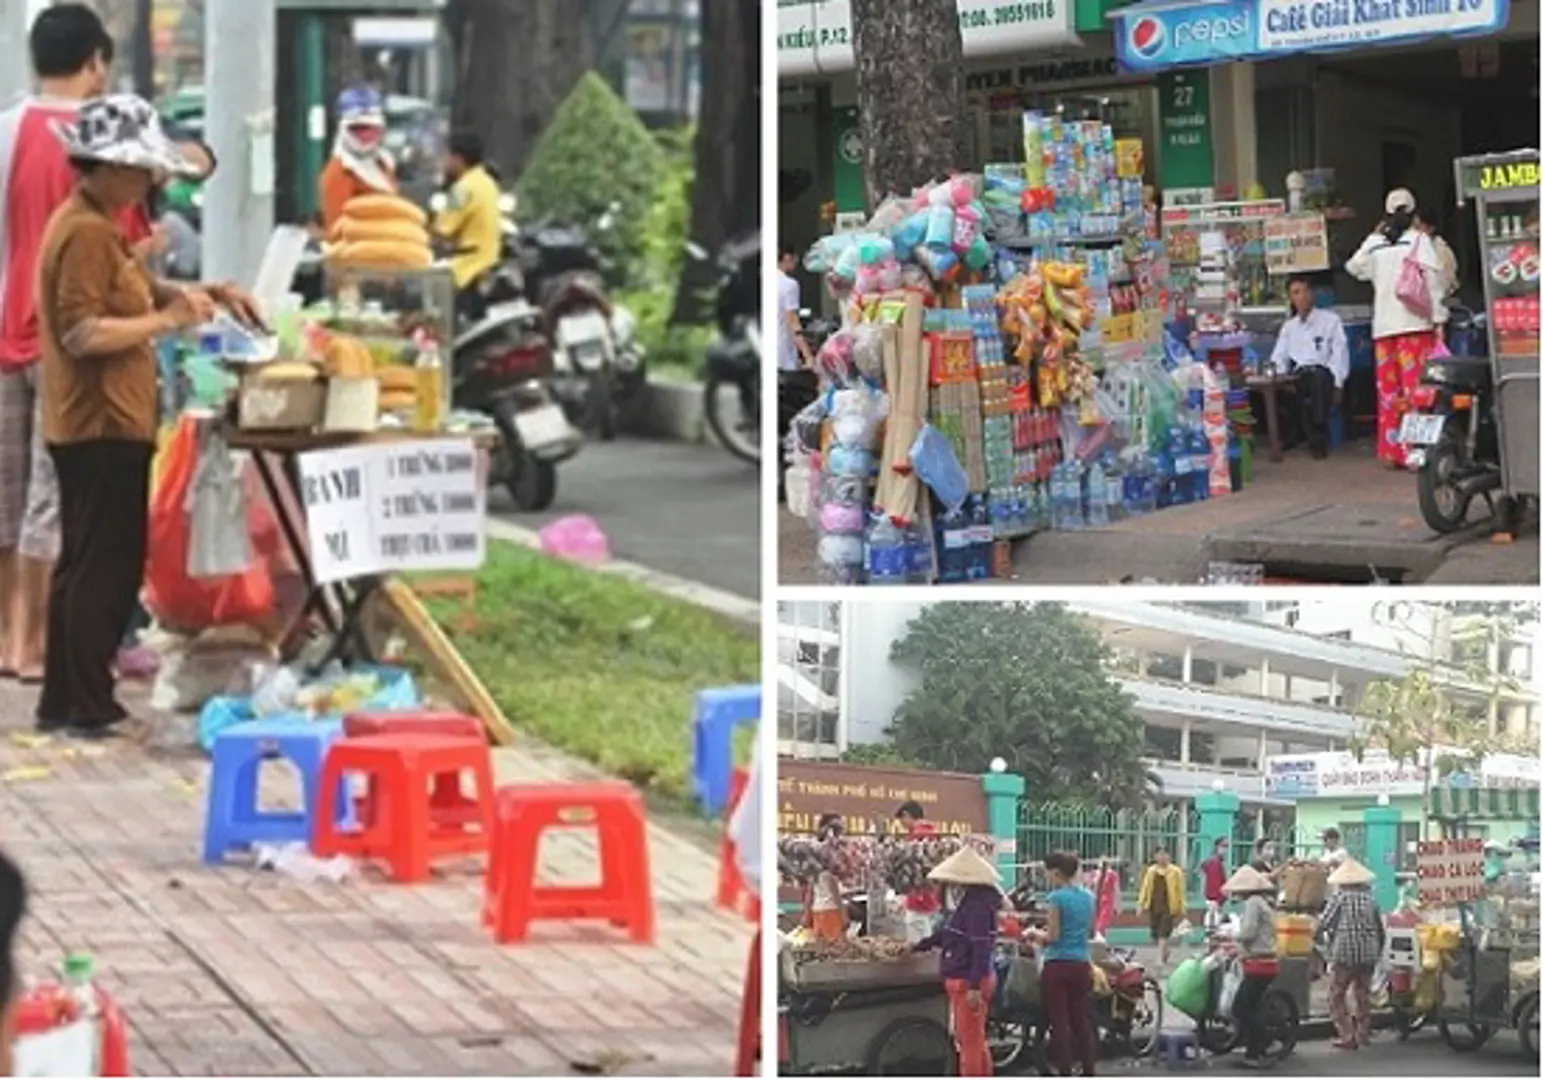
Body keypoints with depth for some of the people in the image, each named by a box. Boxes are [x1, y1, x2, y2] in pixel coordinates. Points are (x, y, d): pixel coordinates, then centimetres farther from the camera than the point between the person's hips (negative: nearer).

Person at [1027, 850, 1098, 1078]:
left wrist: (1035, 933, 6)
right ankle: (1089, 1071, 12)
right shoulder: (1087, 897, 8)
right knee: (1082, 1021, 10)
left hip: (1058, 965, -6)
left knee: (1060, 1023, -1)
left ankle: (1065, 1073, -2)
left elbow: (1052, 937, -12)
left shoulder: (1056, 898, -11)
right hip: (1082, 965, 6)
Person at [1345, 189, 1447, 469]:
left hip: (1384, 326, 4)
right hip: (1415, 323, -4)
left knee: (1389, 389, 8)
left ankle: (1393, 450, 10)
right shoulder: (1418, 240, -1)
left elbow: (1354, 267, 25)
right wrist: (1437, 315, -6)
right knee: (1416, 387, -7)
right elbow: (1434, 278, -9)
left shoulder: (1375, 244, 9)